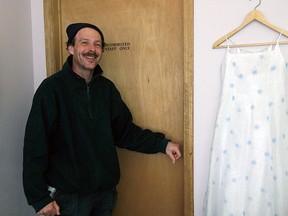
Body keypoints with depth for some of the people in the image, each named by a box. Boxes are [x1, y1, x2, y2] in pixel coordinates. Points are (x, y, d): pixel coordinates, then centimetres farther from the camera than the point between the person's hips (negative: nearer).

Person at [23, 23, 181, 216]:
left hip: (106, 190, 5)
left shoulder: (106, 87, 3)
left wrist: (162, 143, -2)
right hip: (68, 195, -5)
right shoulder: (52, 88, -13)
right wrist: (40, 198, -14)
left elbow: (124, 131, 7)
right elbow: (35, 146, -14)